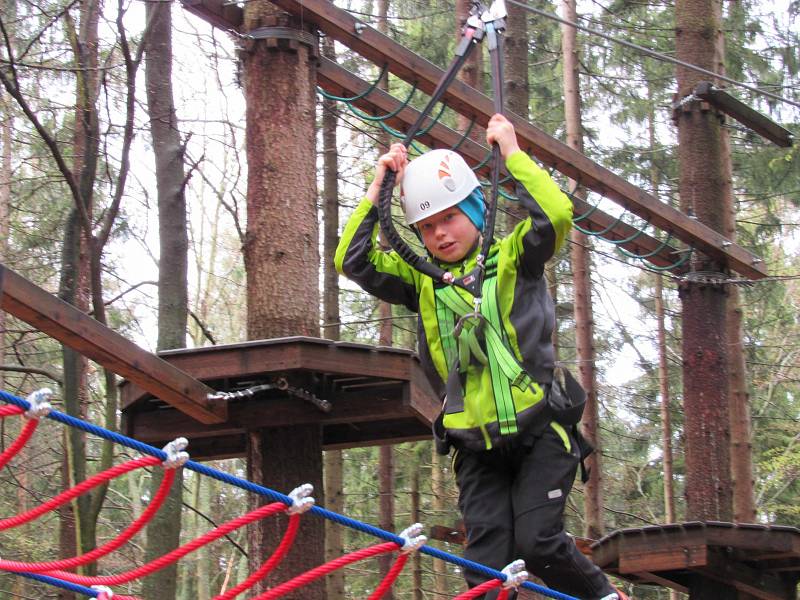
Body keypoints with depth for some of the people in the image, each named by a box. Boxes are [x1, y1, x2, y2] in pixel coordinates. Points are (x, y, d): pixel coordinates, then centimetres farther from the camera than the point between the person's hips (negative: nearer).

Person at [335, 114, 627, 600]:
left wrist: (512, 151, -8)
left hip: (538, 433, -3)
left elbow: (556, 214, -14)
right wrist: (378, 186, 1)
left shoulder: (511, 259, 3)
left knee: (538, 542, -15)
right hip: (476, 448, 4)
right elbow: (352, 260, 2)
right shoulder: (420, 280, 12)